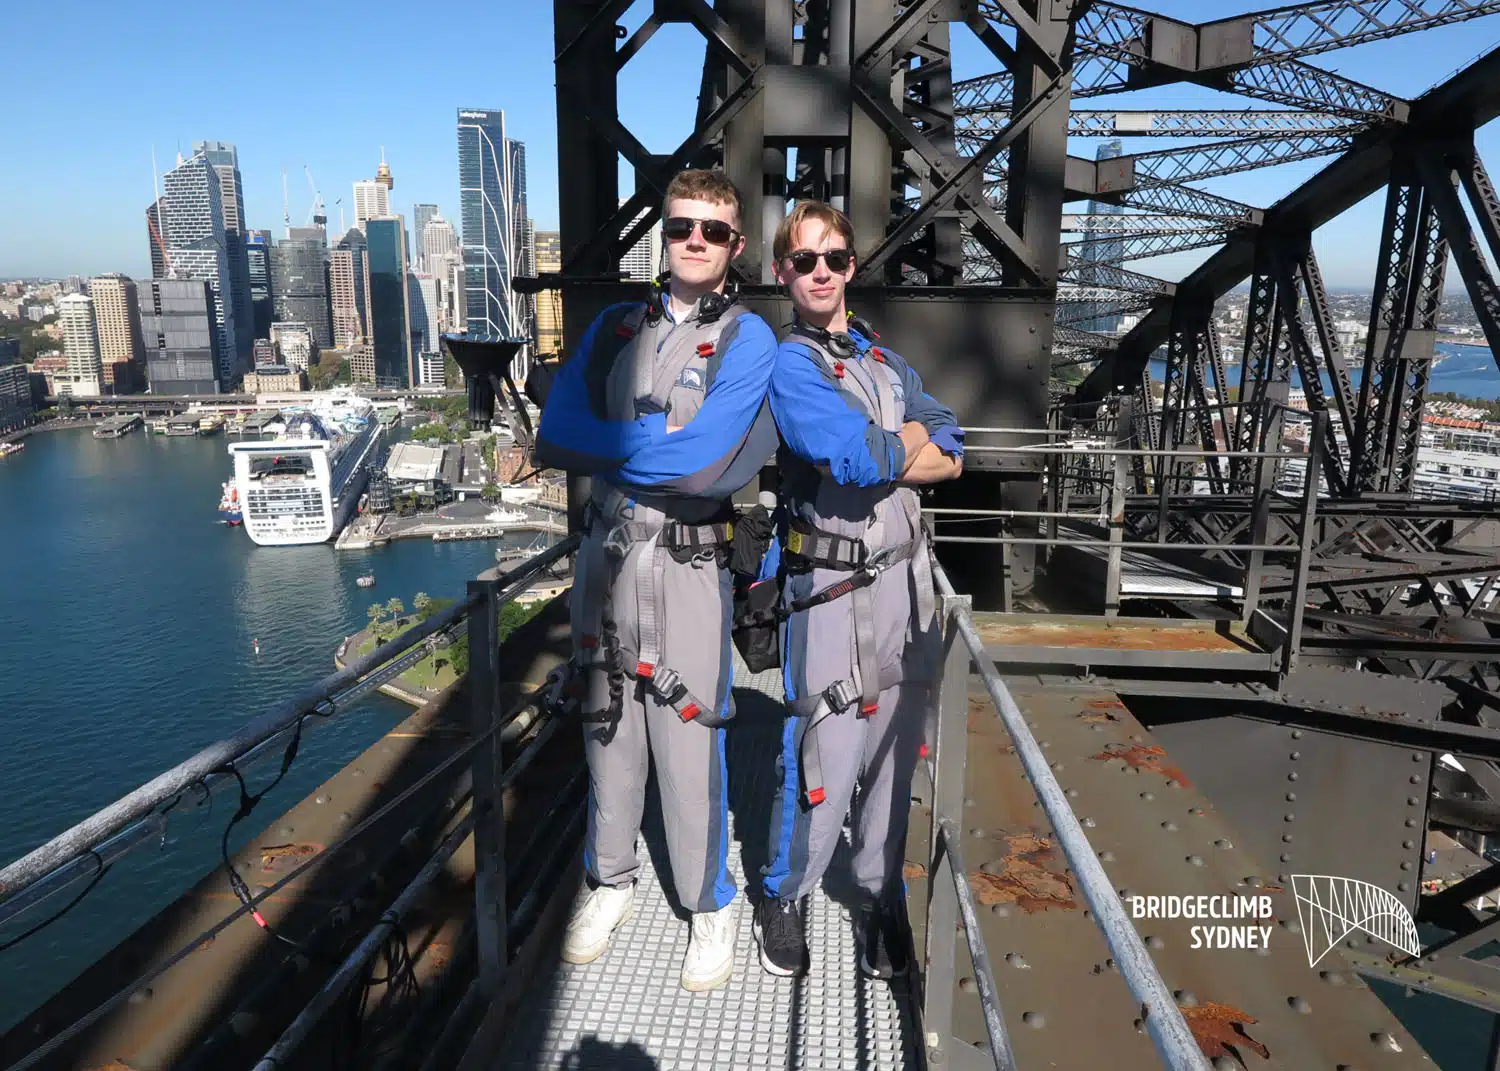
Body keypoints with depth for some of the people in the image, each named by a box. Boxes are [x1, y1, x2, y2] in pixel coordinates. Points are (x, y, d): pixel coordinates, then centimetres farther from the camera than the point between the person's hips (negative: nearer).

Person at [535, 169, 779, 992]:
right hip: (605, 551, 4)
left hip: (687, 562, -4)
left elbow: (700, 461, -18)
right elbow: (554, 437, -3)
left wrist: (611, 444, -8)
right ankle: (608, 880, 36)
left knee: (689, 739, 2)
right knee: (606, 725, 15)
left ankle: (710, 905, 24)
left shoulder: (747, 338, -4)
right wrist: (658, 448, -13)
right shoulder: (615, 327, 9)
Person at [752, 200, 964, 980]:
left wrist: (875, 452, -9)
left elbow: (951, 457, 7)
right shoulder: (787, 363, -4)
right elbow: (855, 456, -20)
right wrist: (912, 439, 0)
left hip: (907, 573, 6)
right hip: (835, 585, -6)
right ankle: (784, 898, 21)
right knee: (827, 755, -3)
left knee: (896, 748, 12)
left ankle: (882, 896, 29)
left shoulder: (889, 363, 17)